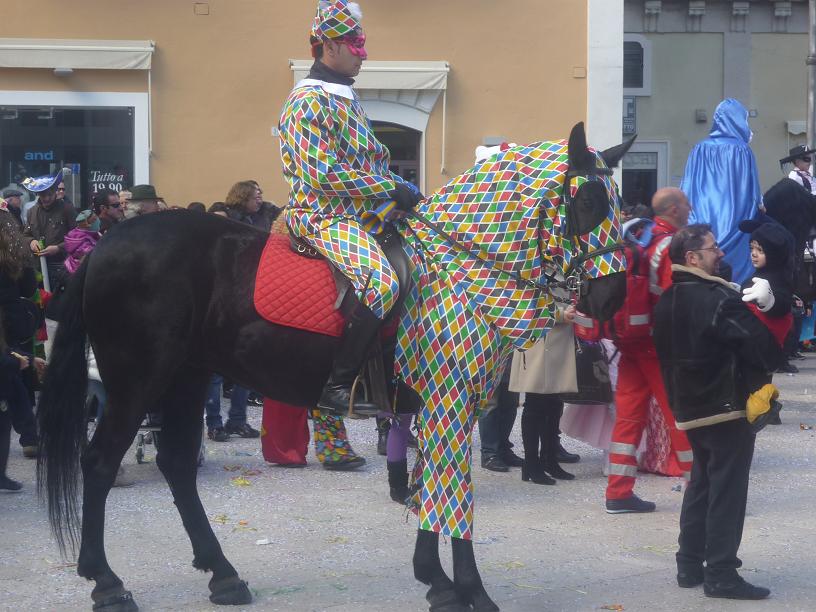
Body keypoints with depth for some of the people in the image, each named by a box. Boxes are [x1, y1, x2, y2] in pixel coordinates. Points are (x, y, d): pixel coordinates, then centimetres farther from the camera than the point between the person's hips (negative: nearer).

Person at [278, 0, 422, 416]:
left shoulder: (347, 100, 17)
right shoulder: (309, 101, -11)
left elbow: (374, 161, 24)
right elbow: (321, 175, -19)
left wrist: (403, 191, 5)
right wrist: (389, 189, -17)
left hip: (359, 213, 10)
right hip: (323, 215, -10)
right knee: (381, 282, -30)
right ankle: (337, 386, -26)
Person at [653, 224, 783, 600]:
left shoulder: (666, 302, 7)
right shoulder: (719, 299, -18)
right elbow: (764, 349, -19)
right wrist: (771, 361, 0)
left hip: (689, 409, 8)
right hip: (728, 408, -8)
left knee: (701, 484, 18)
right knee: (727, 491, -3)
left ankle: (689, 566, 20)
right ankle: (721, 574, -3)